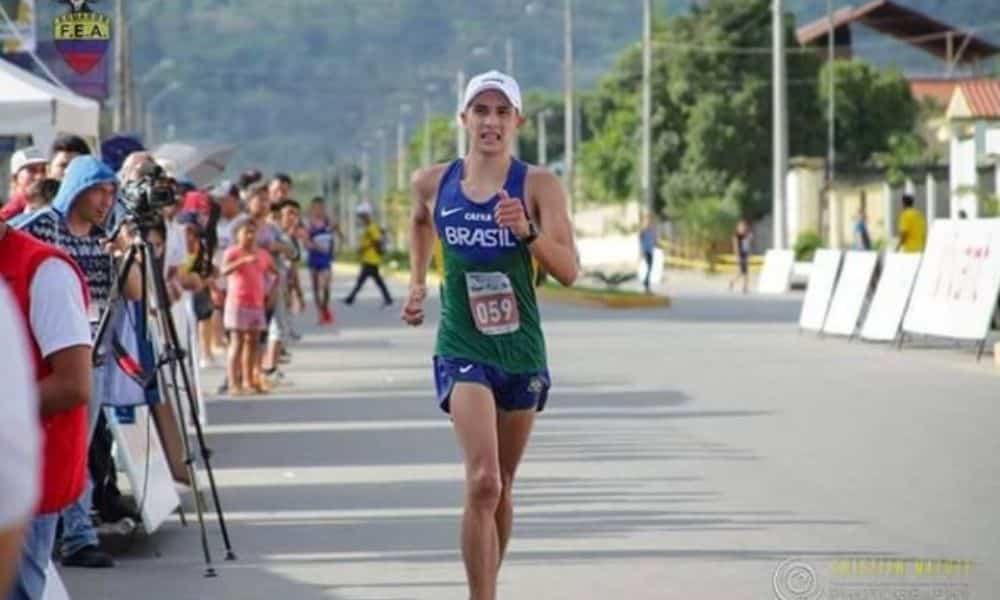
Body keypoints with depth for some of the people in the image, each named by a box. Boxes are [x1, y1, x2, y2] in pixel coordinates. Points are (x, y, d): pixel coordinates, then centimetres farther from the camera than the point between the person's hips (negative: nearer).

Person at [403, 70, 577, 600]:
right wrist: (417, 283, 18)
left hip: (521, 351, 1)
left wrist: (528, 233, -29)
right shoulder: (433, 183, -1)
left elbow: (568, 271, -14)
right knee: (482, 481, -19)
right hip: (461, 350, -1)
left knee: (501, 486, 15)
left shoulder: (538, 185, -6)